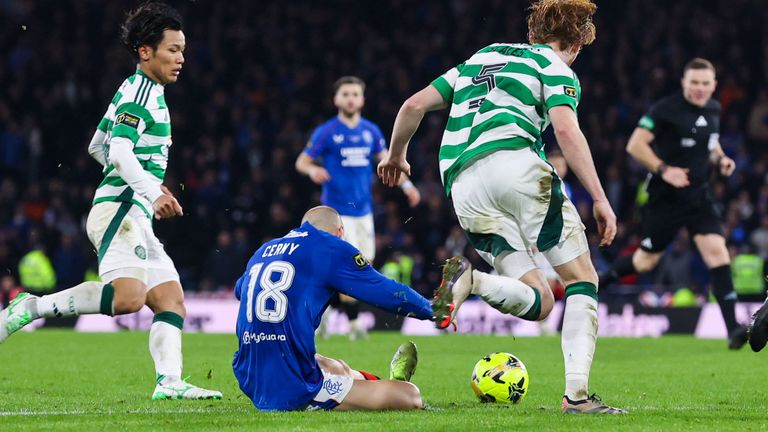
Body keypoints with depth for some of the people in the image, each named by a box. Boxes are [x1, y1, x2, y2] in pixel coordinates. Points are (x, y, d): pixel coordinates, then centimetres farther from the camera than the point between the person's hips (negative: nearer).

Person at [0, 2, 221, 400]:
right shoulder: (141, 91, -8)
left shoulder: (135, 90, 22)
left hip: (135, 217, 11)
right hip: (119, 210, -11)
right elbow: (119, 152, -21)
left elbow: (97, 147, 31)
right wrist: (154, 191, -31)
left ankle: (170, 382, -10)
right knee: (128, 297, -28)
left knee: (171, 298, 1)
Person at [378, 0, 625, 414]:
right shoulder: (556, 68, 12)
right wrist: (600, 199, -9)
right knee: (581, 278, 4)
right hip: (513, 161, -6)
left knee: (538, 301, 8)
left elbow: (414, 105, 28)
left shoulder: (481, 58, 31)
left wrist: (396, 155, 44)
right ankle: (577, 393, -13)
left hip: (462, 186, 6)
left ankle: (471, 281, -23)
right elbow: (566, 131, -7)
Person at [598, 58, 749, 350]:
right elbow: (635, 145, -15)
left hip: (699, 195, 5)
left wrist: (720, 159, 6)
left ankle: (733, 329, -18)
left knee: (716, 251, -13)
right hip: (665, 197, -5)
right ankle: (600, 280, 37)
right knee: (646, 261, 7)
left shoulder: (713, 109, 8)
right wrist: (664, 170, -25)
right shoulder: (666, 109, -14)